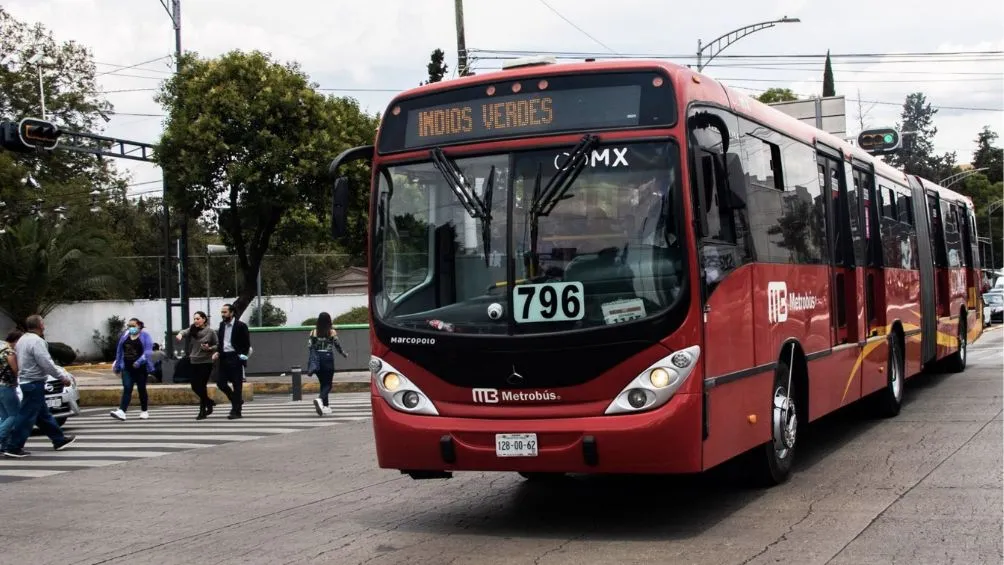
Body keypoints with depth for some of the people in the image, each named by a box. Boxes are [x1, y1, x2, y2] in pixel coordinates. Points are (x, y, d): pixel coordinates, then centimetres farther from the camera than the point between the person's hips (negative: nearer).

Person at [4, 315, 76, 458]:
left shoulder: (22, 339, 13)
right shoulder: (36, 341, -17)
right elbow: (47, 364, -20)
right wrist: (63, 377, -10)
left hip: (26, 381, 10)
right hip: (34, 383, -10)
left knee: (43, 415, 15)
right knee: (27, 416, -6)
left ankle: (59, 440, 24)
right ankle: (14, 447, -5)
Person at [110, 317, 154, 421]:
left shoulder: (145, 336, -3)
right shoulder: (124, 336, 10)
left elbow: (148, 351, -14)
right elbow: (119, 352, 17)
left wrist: (139, 361, -27)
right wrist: (117, 366, 18)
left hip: (140, 368, -3)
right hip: (127, 368, 3)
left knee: (141, 389, 8)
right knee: (127, 389, -10)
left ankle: (144, 411, 20)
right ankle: (121, 412, -21)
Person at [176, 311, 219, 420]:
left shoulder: (210, 332, -5)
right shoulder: (192, 330, 4)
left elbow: (217, 345, 2)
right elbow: (185, 332, -15)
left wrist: (209, 348, -17)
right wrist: (180, 334, -38)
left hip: (205, 363, -5)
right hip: (193, 362, 5)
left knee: (201, 386, -6)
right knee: (195, 387, 7)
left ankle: (203, 411, 7)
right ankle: (209, 402, 29)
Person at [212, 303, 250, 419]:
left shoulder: (241, 326, -8)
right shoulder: (222, 325, 11)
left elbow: (246, 344, -6)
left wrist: (242, 356, -13)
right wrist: (218, 352, 2)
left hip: (235, 358, -6)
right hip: (224, 357, 6)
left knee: (237, 384, -2)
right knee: (220, 382, 3)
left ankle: (236, 411, 3)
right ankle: (236, 400, 25)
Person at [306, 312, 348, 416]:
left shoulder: (314, 332, 2)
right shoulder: (332, 332, -4)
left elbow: (309, 346, -1)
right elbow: (337, 345, 0)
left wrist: (313, 358, 9)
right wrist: (344, 354, 17)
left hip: (317, 359, 3)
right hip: (328, 358, -3)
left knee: (323, 383, 16)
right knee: (328, 384, 0)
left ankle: (325, 406, 18)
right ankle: (320, 399, -28)